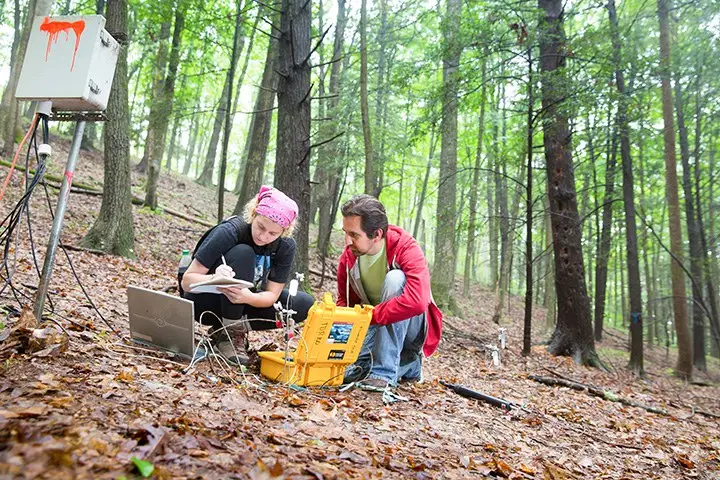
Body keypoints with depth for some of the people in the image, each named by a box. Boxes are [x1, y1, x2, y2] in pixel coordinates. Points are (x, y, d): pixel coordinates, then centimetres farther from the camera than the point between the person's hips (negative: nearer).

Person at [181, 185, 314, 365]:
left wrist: (248, 297, -39)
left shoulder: (286, 246, -14)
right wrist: (215, 279, -47)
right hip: (204, 302, -4)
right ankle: (230, 332, -21)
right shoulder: (229, 232, -25)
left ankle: (236, 327, -7)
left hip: (241, 304, 4)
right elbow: (187, 280, -24)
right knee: (242, 253, -32)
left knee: (303, 304, -17)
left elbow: (272, 295, -16)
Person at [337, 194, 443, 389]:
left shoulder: (406, 248, -25)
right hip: (375, 327, 6)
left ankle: (385, 371, -26)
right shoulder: (348, 258, -8)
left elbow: (417, 301, -41)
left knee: (395, 278, -32)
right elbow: (344, 302, 4)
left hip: (411, 326, -5)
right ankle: (408, 364, 13)